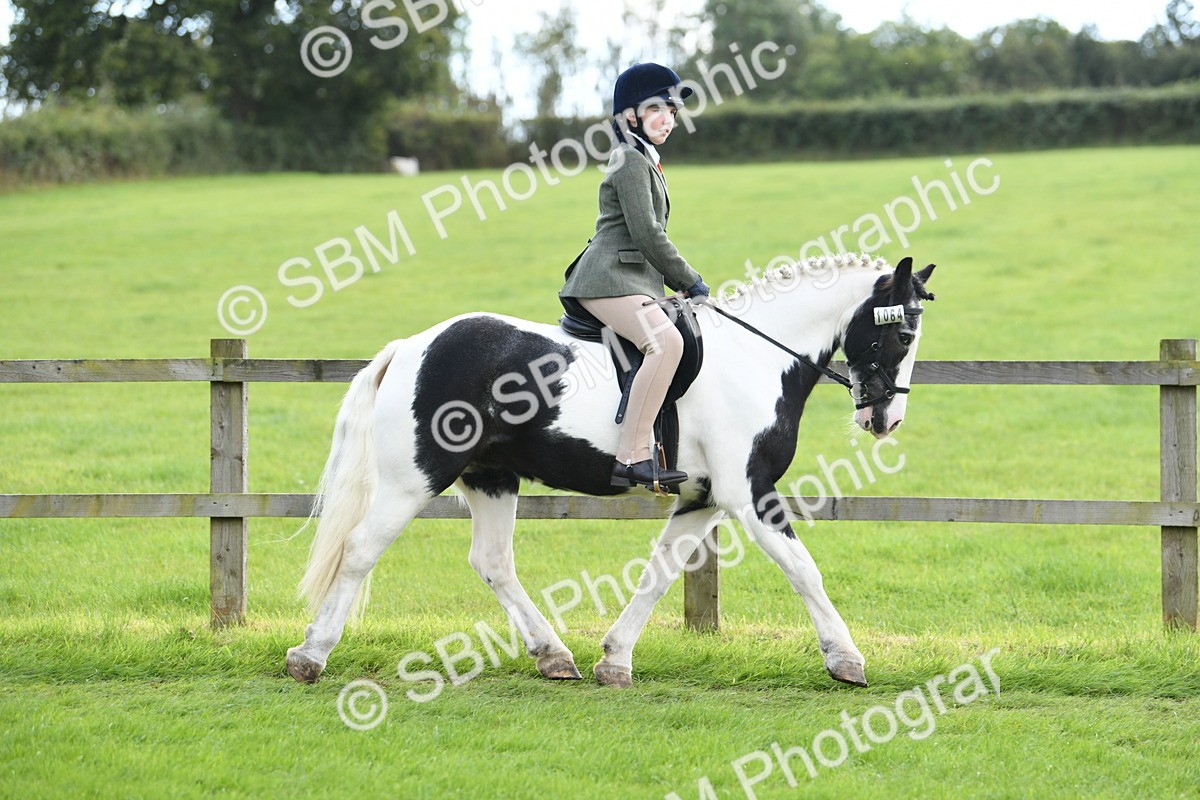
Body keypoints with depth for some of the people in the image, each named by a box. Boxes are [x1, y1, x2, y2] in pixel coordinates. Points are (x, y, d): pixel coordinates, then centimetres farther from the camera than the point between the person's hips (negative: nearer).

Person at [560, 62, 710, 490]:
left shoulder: (645, 162, 24)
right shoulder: (631, 162, -8)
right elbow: (647, 235, -16)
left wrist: (683, 283, 18)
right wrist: (690, 281, -7)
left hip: (633, 279, 11)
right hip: (611, 279, -11)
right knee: (666, 341, -32)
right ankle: (632, 457, -37)